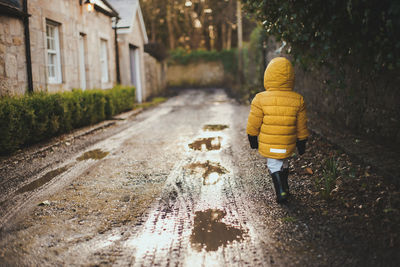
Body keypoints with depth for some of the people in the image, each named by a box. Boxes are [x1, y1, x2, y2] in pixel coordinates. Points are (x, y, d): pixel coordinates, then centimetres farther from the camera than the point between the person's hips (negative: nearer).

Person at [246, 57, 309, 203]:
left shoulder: (261, 99, -15)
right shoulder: (297, 100, -8)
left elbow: (253, 124, -6)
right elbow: (301, 126, 2)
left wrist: (252, 139, 11)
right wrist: (302, 143, 15)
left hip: (268, 145, -3)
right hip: (288, 146, 3)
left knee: (273, 165, 15)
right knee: (283, 162, 26)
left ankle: (281, 192, 4)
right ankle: (285, 187, 41)